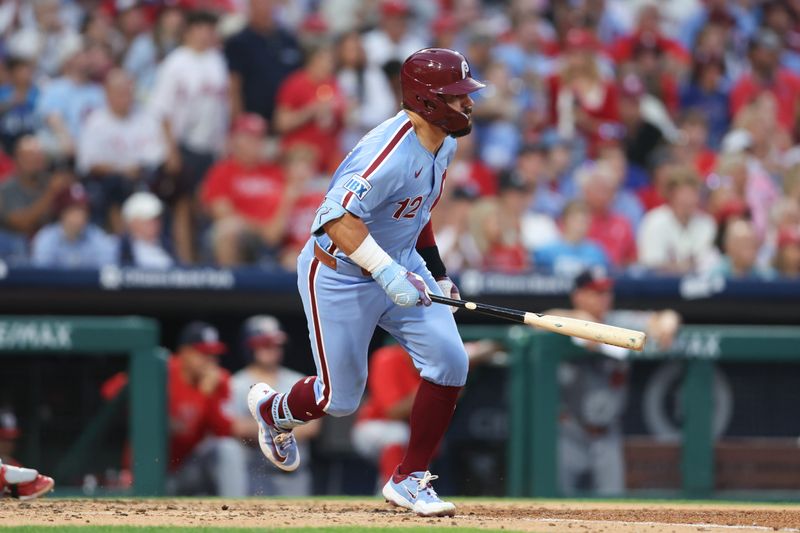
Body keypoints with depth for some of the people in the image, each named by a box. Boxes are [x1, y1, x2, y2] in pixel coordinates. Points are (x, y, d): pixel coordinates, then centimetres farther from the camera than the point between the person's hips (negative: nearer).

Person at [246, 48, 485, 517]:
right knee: (341, 398, 3)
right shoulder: (391, 153, -31)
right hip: (340, 274, -8)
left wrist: (437, 271, 14)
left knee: (449, 360, -10)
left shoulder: (443, 143, -1)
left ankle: (410, 479, 3)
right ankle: (272, 410, 39)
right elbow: (338, 219, -38)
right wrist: (387, 274, -42)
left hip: (399, 265, 8)